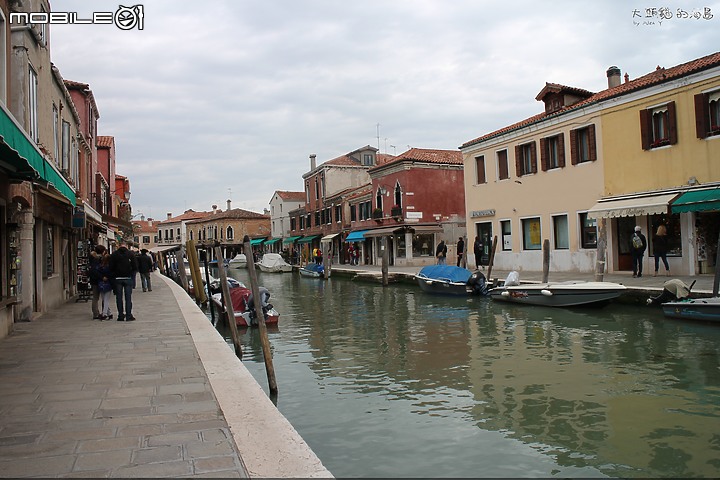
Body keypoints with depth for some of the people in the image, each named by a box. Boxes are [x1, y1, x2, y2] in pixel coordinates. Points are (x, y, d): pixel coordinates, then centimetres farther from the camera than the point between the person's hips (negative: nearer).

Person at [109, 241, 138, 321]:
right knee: (128, 297, 3)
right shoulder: (130, 254, -3)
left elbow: (111, 267, -3)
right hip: (128, 278, -1)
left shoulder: (114, 254, -1)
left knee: (119, 298, 8)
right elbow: (135, 267, -5)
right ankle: (128, 316, 1)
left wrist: (114, 274, 11)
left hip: (118, 278, 1)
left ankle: (120, 316, 9)